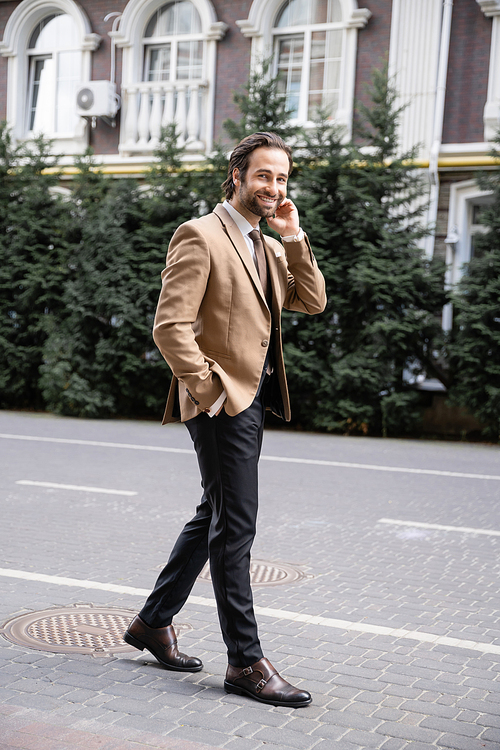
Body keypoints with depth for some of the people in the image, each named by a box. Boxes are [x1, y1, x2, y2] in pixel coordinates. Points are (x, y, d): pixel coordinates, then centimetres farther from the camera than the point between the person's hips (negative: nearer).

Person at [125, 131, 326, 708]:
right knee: (235, 525, -6)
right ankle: (246, 661, 2)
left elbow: (312, 302, 9)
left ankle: (153, 622, 29)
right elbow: (170, 326, -17)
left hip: (253, 401, 9)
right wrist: (208, 389, -16)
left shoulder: (270, 248, 18)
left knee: (215, 518, 16)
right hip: (221, 402, -9)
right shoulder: (200, 237, -10)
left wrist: (294, 238, 1)